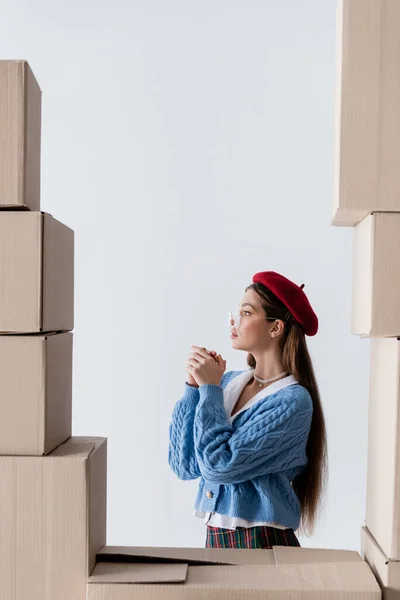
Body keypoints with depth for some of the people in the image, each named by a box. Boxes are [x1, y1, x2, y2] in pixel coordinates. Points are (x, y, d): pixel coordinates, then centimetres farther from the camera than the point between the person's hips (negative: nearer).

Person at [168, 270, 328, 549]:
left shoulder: (292, 401, -17)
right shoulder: (229, 382, 0)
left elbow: (220, 467, -23)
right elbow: (185, 465, -3)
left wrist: (210, 389, -16)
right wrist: (195, 386, -9)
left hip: (262, 542, -5)